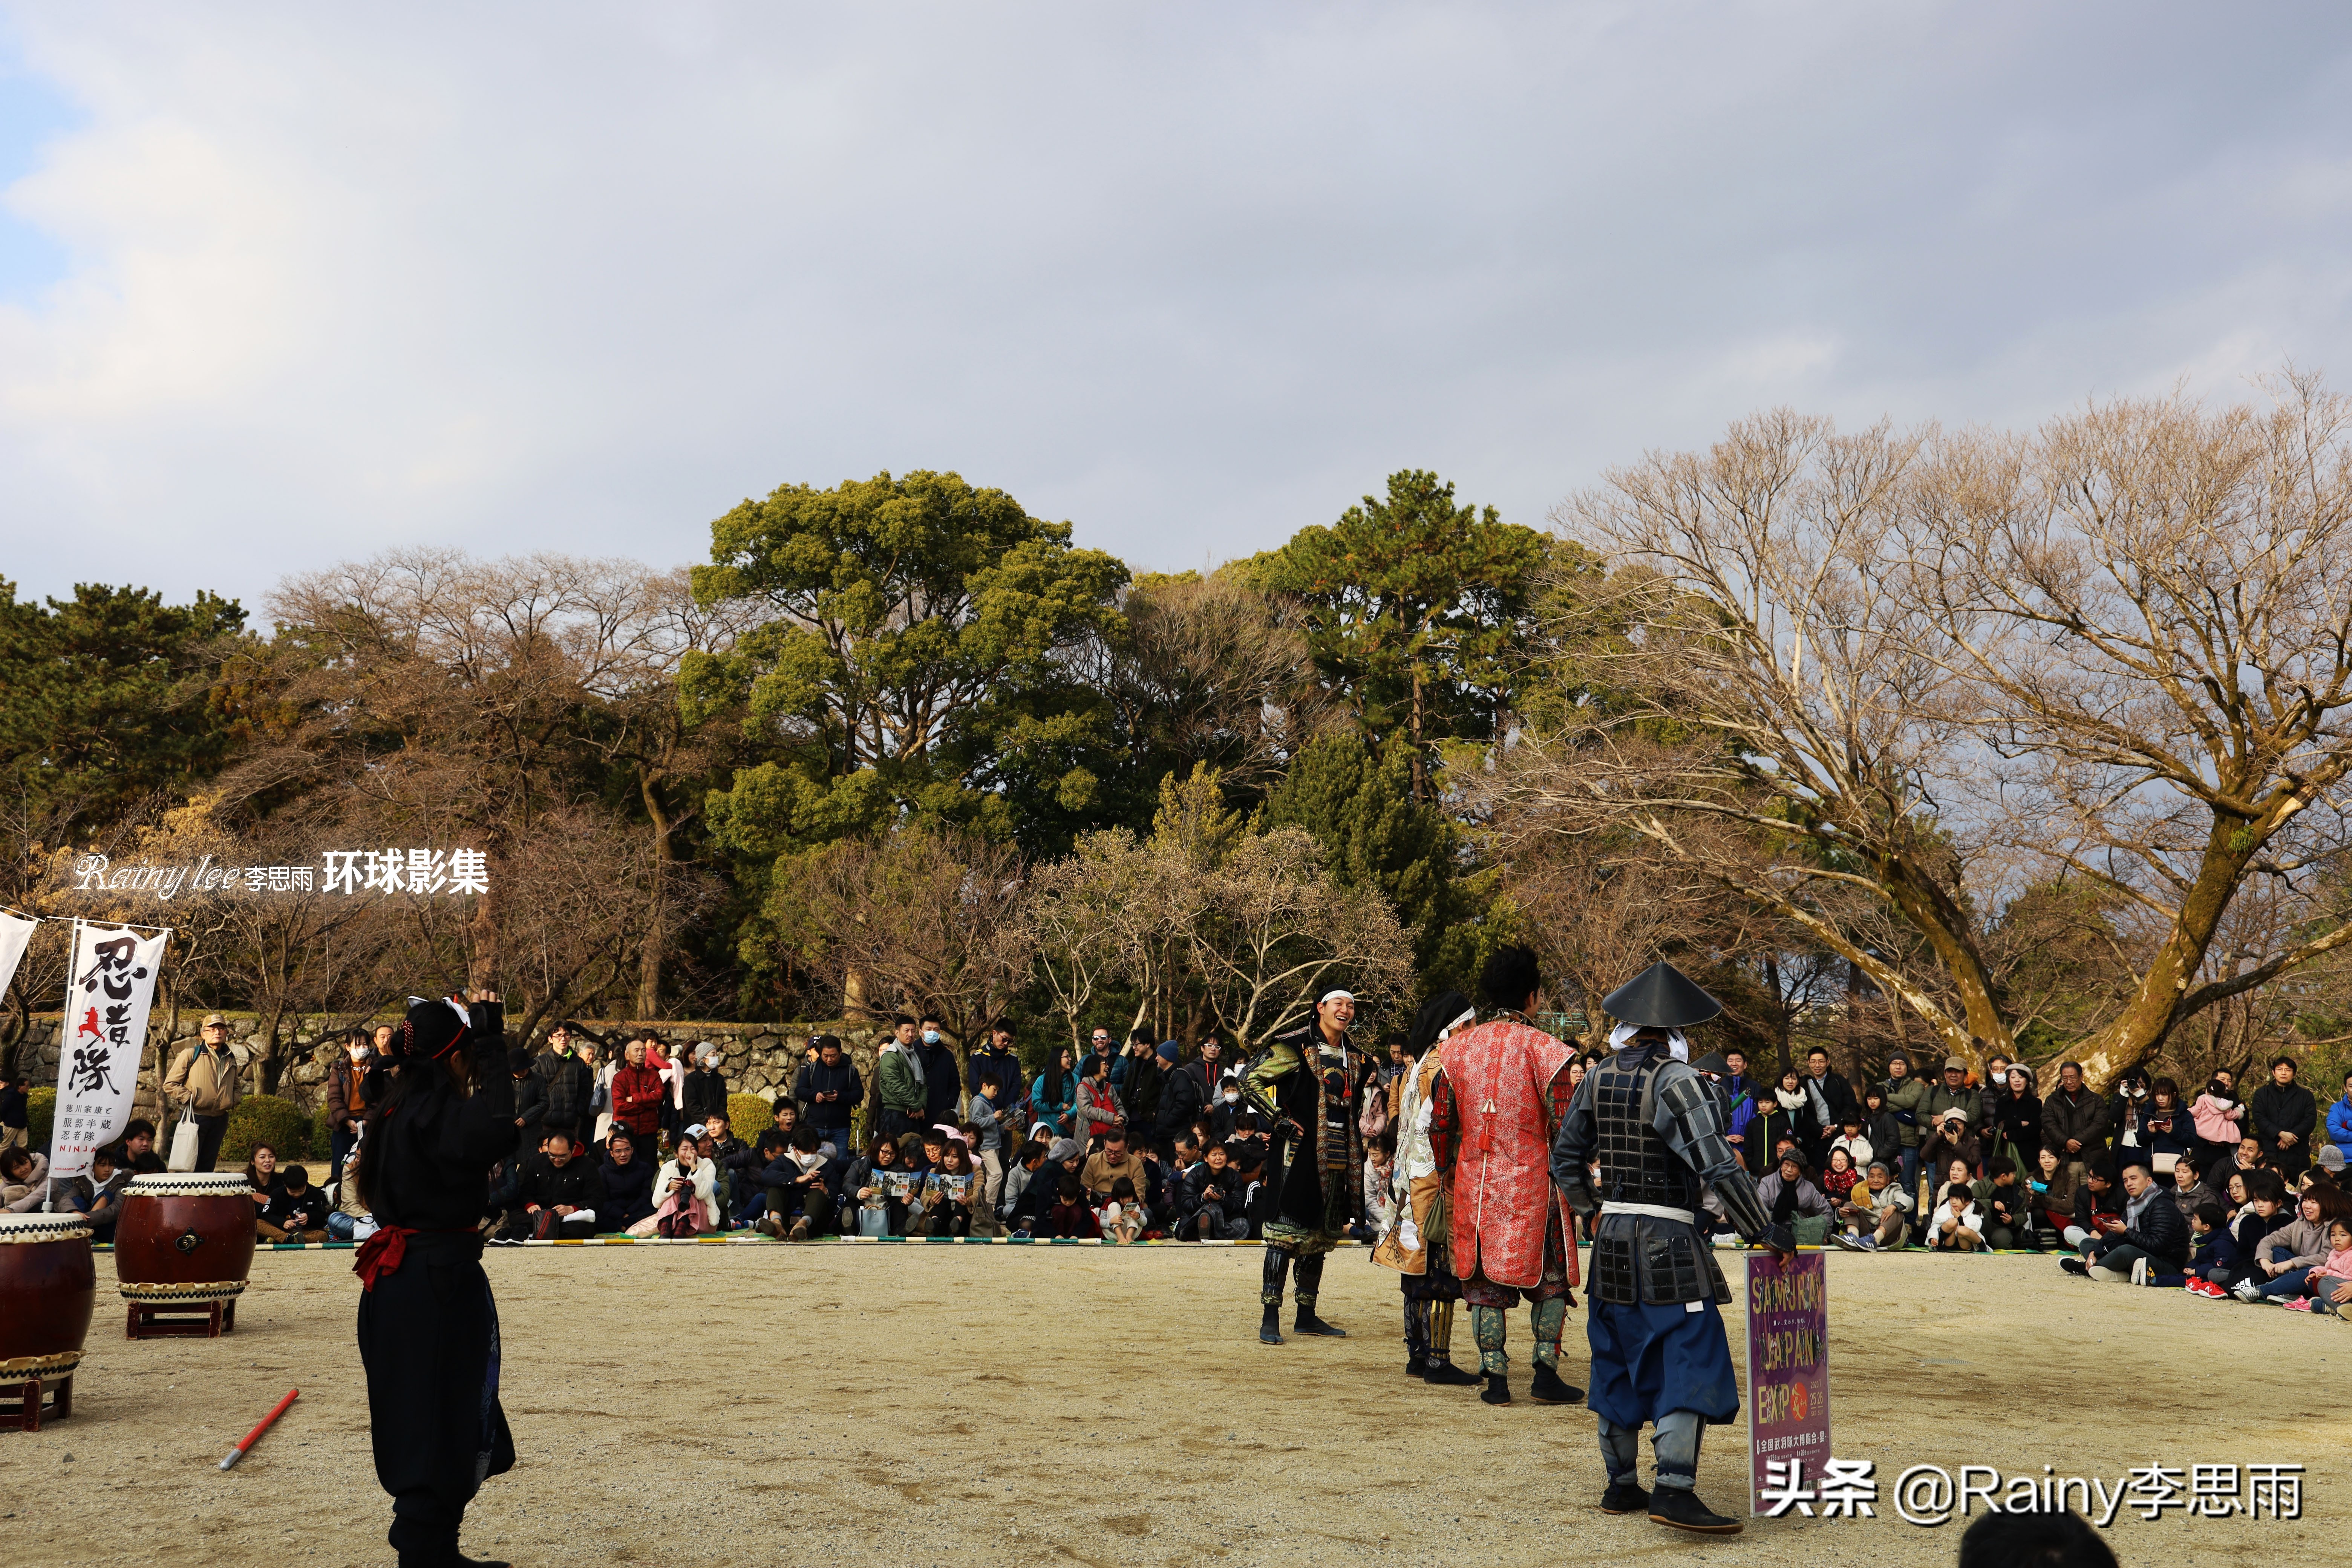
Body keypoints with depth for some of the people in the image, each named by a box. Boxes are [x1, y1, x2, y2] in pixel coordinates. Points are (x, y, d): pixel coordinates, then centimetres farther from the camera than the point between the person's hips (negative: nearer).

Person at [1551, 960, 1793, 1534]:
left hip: (1613, 1240, 7)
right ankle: (1674, 1488, -11)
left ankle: (1621, 1485, 23)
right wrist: (1763, 1231, -11)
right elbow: (1718, 1167, -18)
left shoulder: (1597, 1081, 5)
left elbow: (1566, 1158, 11)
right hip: (1669, 1244, -7)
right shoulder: (1676, 1082, -13)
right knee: (1689, 1357, -4)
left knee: (1620, 1358, 14)